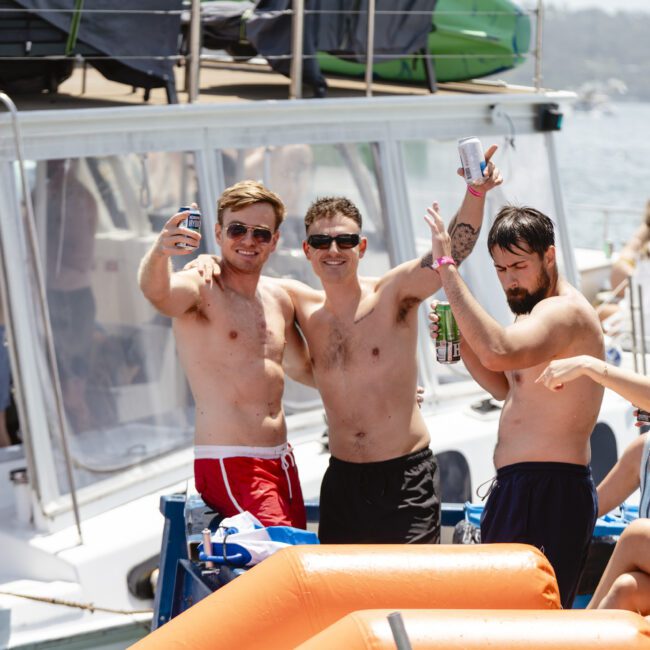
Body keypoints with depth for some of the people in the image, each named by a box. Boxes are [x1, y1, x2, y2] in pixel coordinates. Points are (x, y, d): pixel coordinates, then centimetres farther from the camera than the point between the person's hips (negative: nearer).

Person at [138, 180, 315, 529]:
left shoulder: (279, 299, 14)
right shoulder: (200, 288, -7)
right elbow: (157, 292, -32)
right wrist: (158, 254, -53)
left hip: (282, 461, 7)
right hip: (228, 466, -7)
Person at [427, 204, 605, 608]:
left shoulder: (564, 312, -16)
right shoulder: (541, 310, 19)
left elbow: (499, 353, -35)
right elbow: (507, 388, 27)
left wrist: (448, 268, -30)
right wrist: (460, 342, 10)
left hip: (548, 494, -11)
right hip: (521, 487, 11)